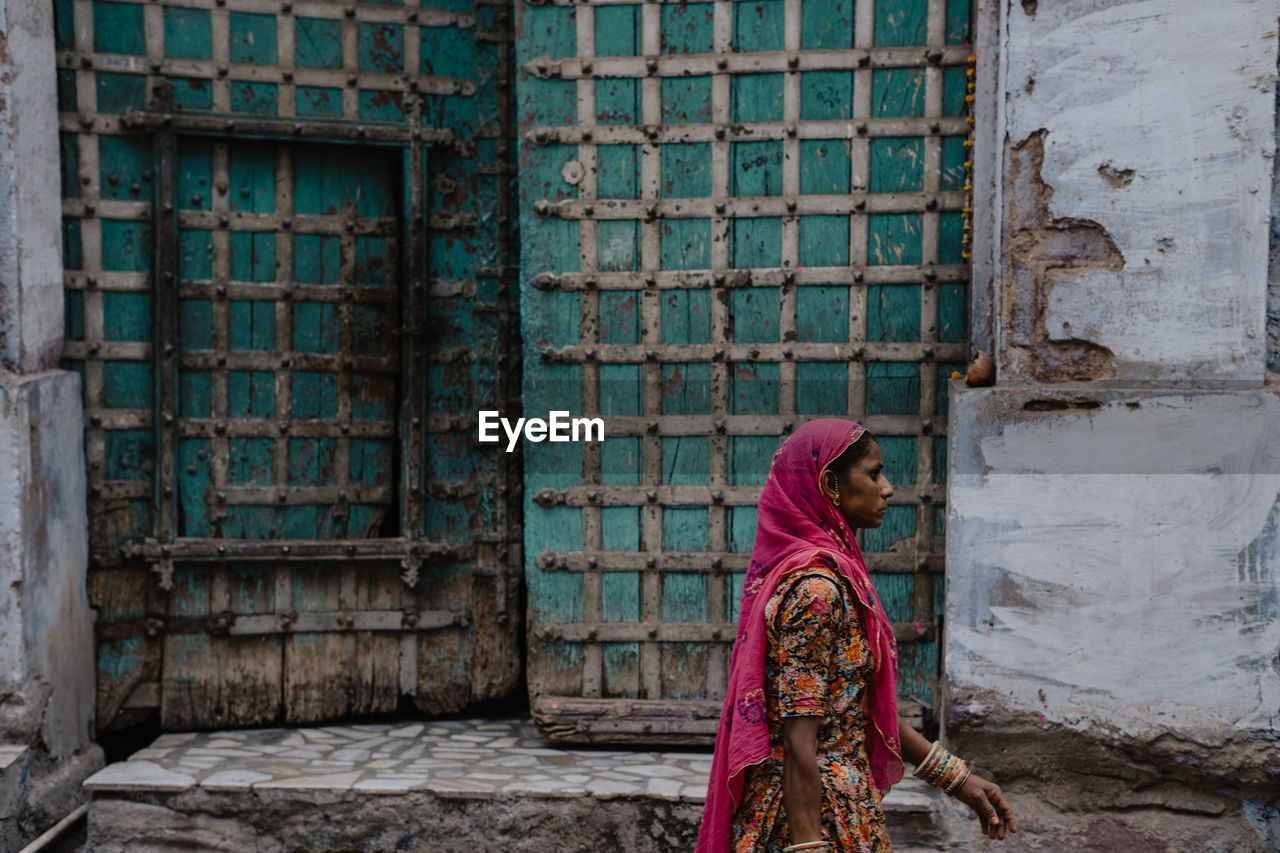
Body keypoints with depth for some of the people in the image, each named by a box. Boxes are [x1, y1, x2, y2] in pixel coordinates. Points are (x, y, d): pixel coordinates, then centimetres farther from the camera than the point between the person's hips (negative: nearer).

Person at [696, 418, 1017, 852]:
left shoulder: (831, 570, 8)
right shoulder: (815, 586, -21)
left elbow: (864, 707, 12)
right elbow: (799, 740, -23)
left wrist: (955, 776, 13)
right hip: (821, 814, -9)